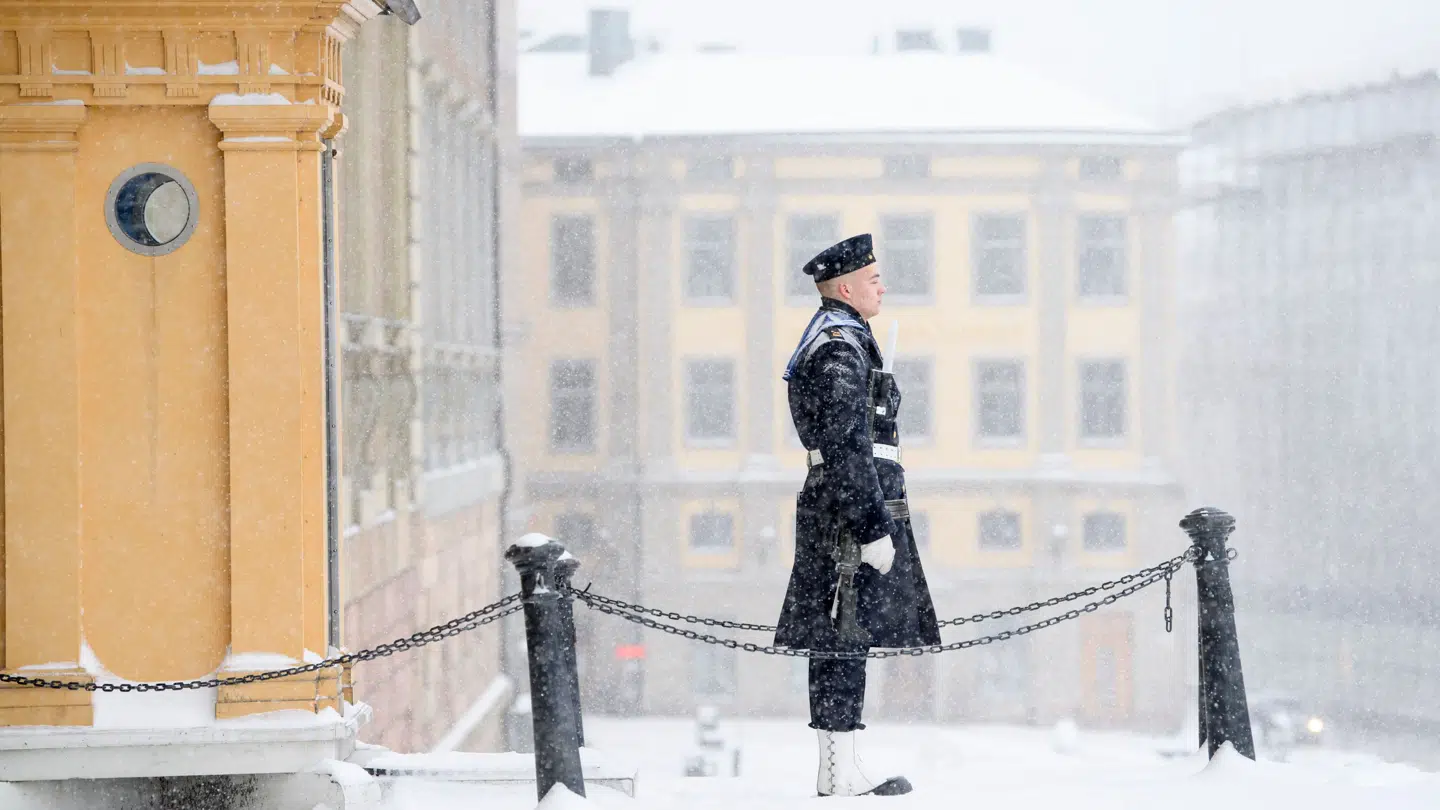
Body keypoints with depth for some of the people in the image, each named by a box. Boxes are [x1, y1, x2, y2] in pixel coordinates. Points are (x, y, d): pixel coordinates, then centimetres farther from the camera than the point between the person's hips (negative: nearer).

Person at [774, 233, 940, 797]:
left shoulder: (829, 341, 20)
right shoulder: (840, 349, -14)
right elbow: (847, 449, -20)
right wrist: (873, 529, -21)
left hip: (830, 504, 11)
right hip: (848, 511, -11)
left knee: (839, 644, 11)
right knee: (845, 642, -8)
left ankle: (836, 769, 15)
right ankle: (842, 773, -7)